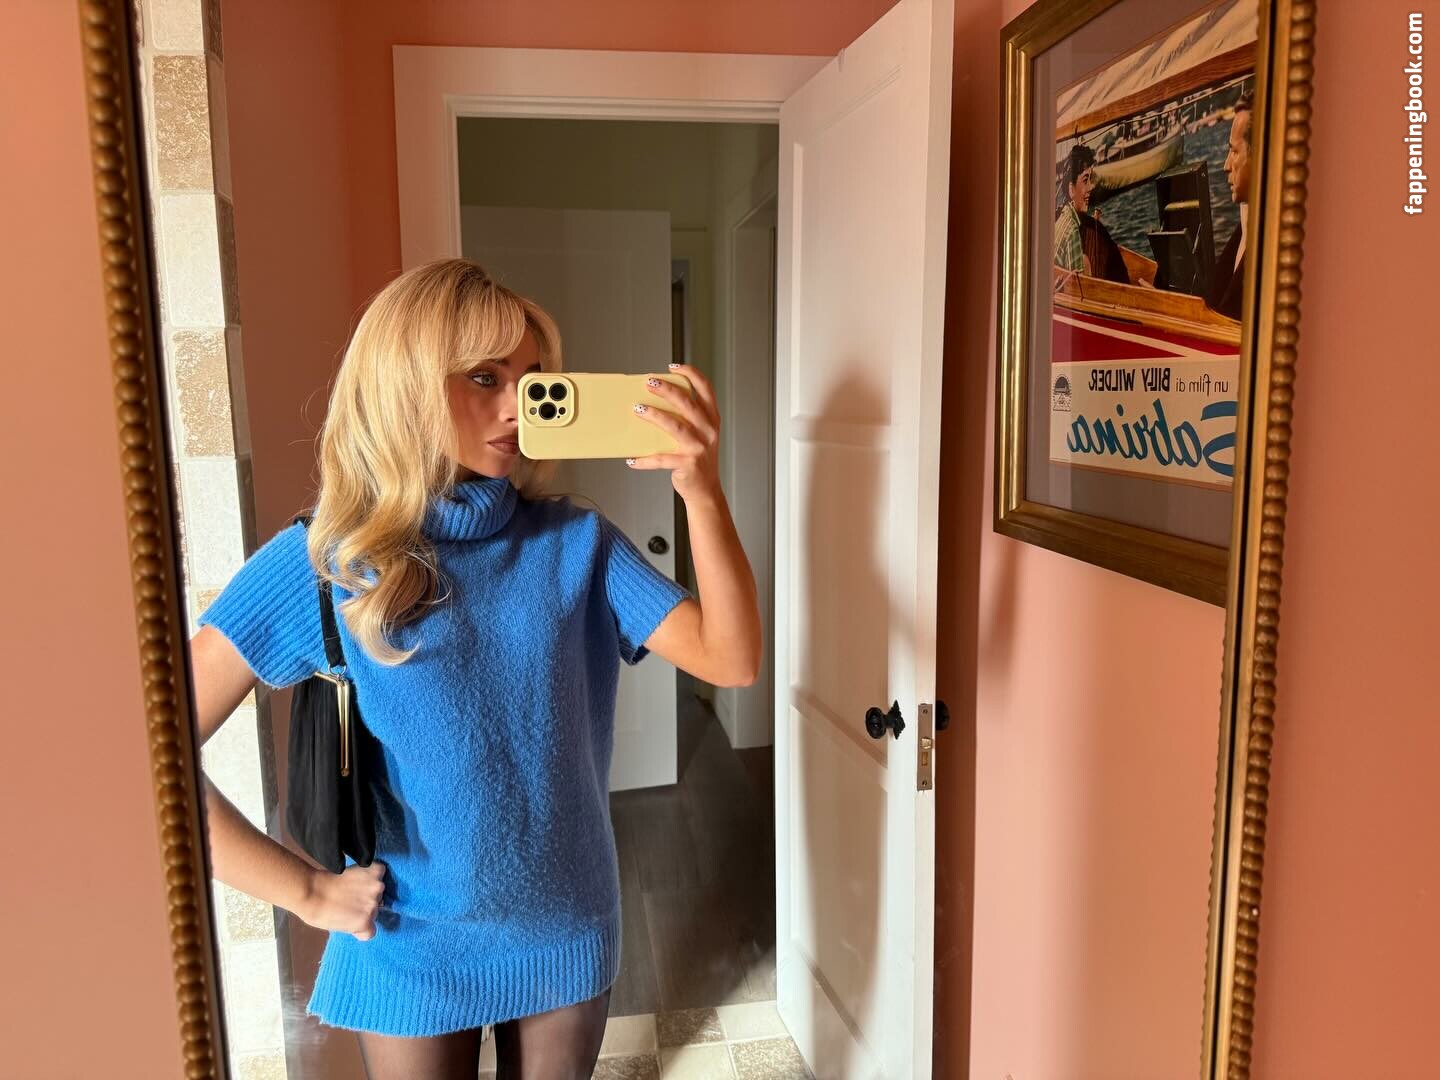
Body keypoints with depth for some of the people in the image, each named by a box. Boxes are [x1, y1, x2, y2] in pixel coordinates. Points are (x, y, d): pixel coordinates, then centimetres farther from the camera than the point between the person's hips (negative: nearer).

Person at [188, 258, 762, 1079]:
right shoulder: (322, 563, -15)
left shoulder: (576, 543, -9)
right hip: (411, 952, -2)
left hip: (569, 933, 2)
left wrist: (702, 493, -31)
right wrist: (306, 891, -13)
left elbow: (732, 661, -18)